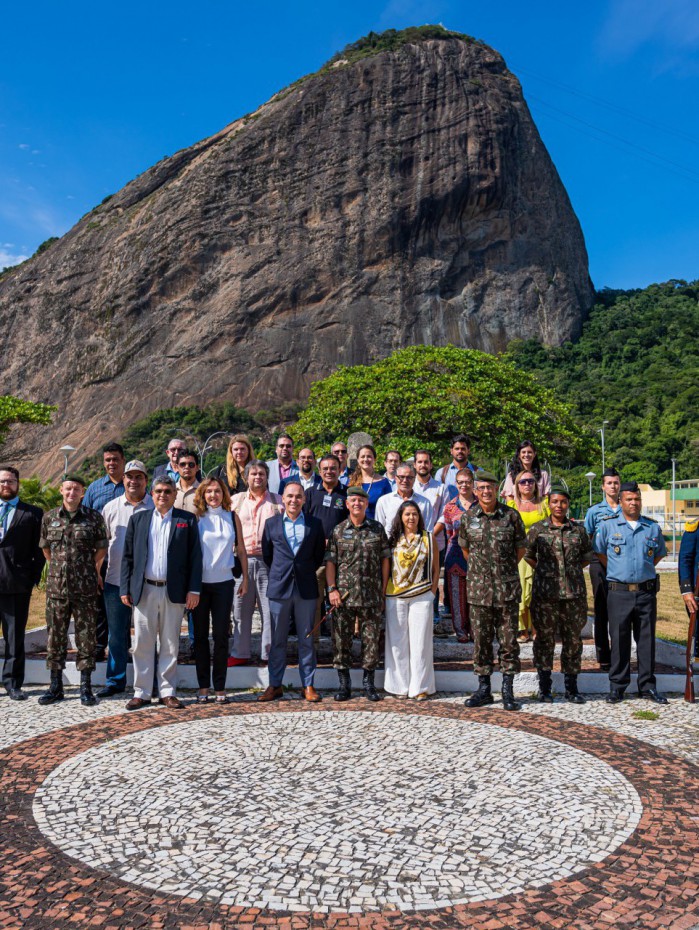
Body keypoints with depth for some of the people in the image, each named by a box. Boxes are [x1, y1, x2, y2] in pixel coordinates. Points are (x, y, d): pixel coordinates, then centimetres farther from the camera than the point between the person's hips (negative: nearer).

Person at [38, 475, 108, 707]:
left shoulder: (94, 518, -1)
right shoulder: (49, 517, 6)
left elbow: (101, 548, 8)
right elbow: (46, 548, 17)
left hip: (85, 588, -2)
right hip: (56, 586, 2)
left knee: (86, 636, 3)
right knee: (55, 636, 8)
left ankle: (86, 687, 12)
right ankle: (55, 686, 20)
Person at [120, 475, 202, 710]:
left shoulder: (187, 520, 4)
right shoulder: (138, 519, 9)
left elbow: (195, 556, 0)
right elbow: (127, 556, 8)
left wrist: (193, 589, -6)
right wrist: (125, 588, 1)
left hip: (174, 591, -1)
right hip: (144, 591, 1)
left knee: (170, 645, 7)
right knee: (142, 644, 5)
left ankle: (168, 692, 16)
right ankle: (142, 692, 15)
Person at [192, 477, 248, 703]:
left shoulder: (232, 518, 5)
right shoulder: (196, 518, 0)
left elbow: (240, 550, 9)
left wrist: (245, 578, 7)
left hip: (223, 583, 0)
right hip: (199, 583, 0)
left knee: (221, 635, 3)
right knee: (200, 635, 6)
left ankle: (220, 687, 12)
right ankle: (203, 686, 16)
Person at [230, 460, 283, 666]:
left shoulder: (277, 501, 8)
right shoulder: (236, 500, 12)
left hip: (269, 560, -1)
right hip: (242, 559, 2)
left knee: (270, 609, 0)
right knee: (241, 609, 7)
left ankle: (269, 653, 10)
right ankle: (240, 653, 17)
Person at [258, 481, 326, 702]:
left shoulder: (315, 524, 4)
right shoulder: (271, 523, 5)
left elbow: (319, 553, 11)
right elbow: (266, 554, 13)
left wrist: (307, 572, 8)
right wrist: (278, 574, 10)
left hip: (306, 587, 0)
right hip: (279, 586, 0)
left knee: (306, 639, 6)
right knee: (277, 639, 7)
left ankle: (308, 685, 15)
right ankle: (275, 685, 16)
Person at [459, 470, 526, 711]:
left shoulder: (511, 516, -1)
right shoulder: (467, 518, 3)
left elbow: (520, 549, 8)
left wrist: (504, 569, 9)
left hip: (507, 588, -1)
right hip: (478, 589, 1)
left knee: (508, 640, 4)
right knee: (481, 640, 7)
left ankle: (508, 690, 15)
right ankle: (484, 688, 19)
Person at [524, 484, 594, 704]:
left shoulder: (578, 529, 6)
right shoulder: (538, 529, 1)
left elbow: (587, 556, 18)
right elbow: (527, 554, 11)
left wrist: (572, 570, 9)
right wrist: (544, 571, 6)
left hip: (574, 593, 2)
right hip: (545, 593, -2)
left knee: (573, 639, 8)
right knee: (545, 638, 3)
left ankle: (571, 688, 20)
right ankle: (544, 687, 14)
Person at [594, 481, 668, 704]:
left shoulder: (652, 527, 8)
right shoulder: (608, 525, 0)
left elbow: (660, 553, 22)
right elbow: (599, 552, 9)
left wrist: (645, 570, 12)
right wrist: (616, 572, 7)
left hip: (646, 592, 2)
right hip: (619, 592, -2)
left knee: (647, 640, 8)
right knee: (619, 640, 3)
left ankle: (648, 686, 18)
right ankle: (617, 686, 12)